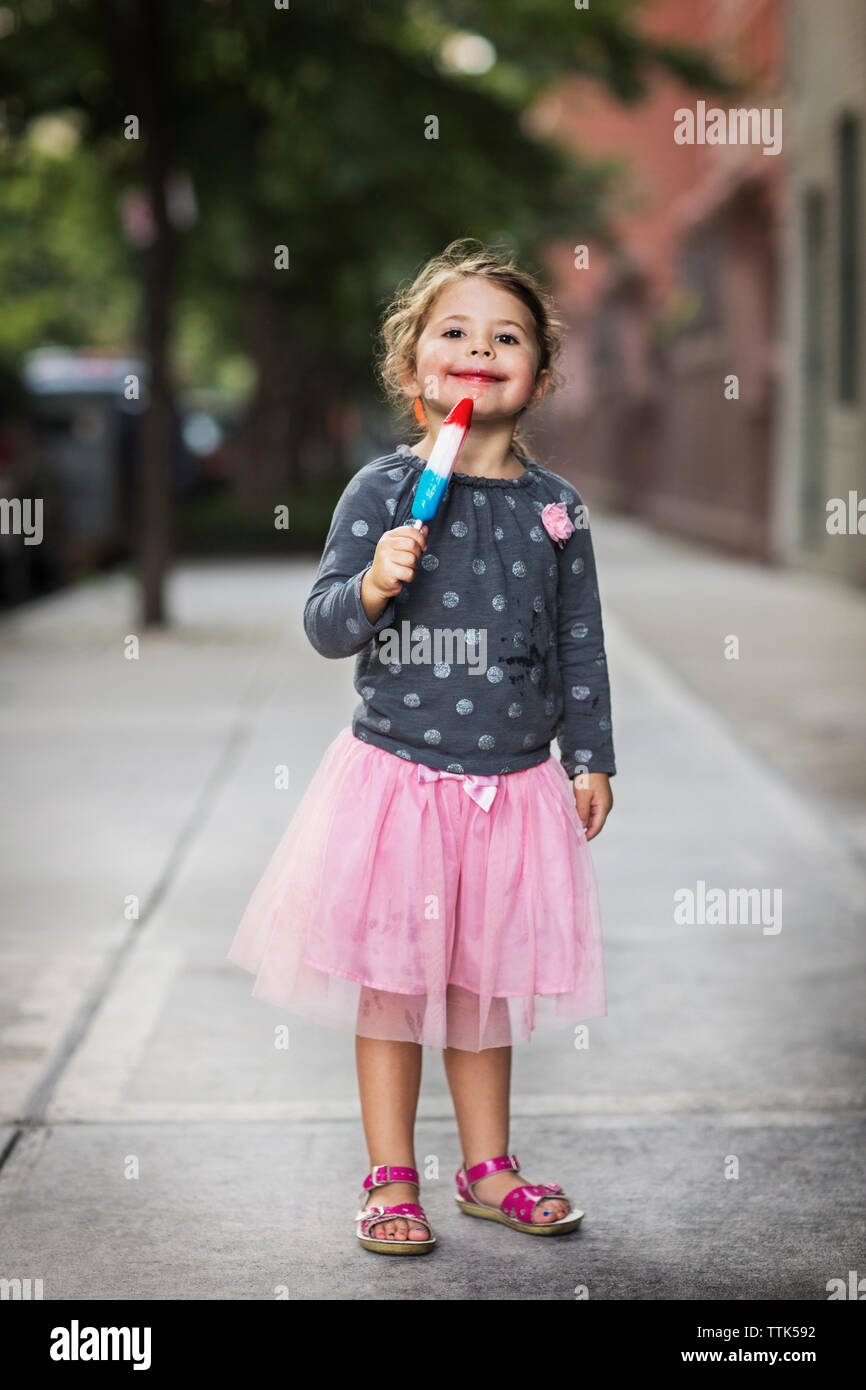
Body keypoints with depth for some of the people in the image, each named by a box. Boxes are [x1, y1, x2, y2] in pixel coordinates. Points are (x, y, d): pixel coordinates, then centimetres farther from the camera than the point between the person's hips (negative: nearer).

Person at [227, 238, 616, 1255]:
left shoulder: (556, 507, 2)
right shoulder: (384, 491, -6)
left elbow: (579, 643, 9)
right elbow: (323, 628, -6)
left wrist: (590, 756, 9)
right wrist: (370, 587, -24)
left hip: (512, 781, 2)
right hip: (397, 776, -2)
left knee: (484, 981, 14)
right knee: (391, 982, 5)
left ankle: (486, 1167, 29)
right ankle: (391, 1180, 18)